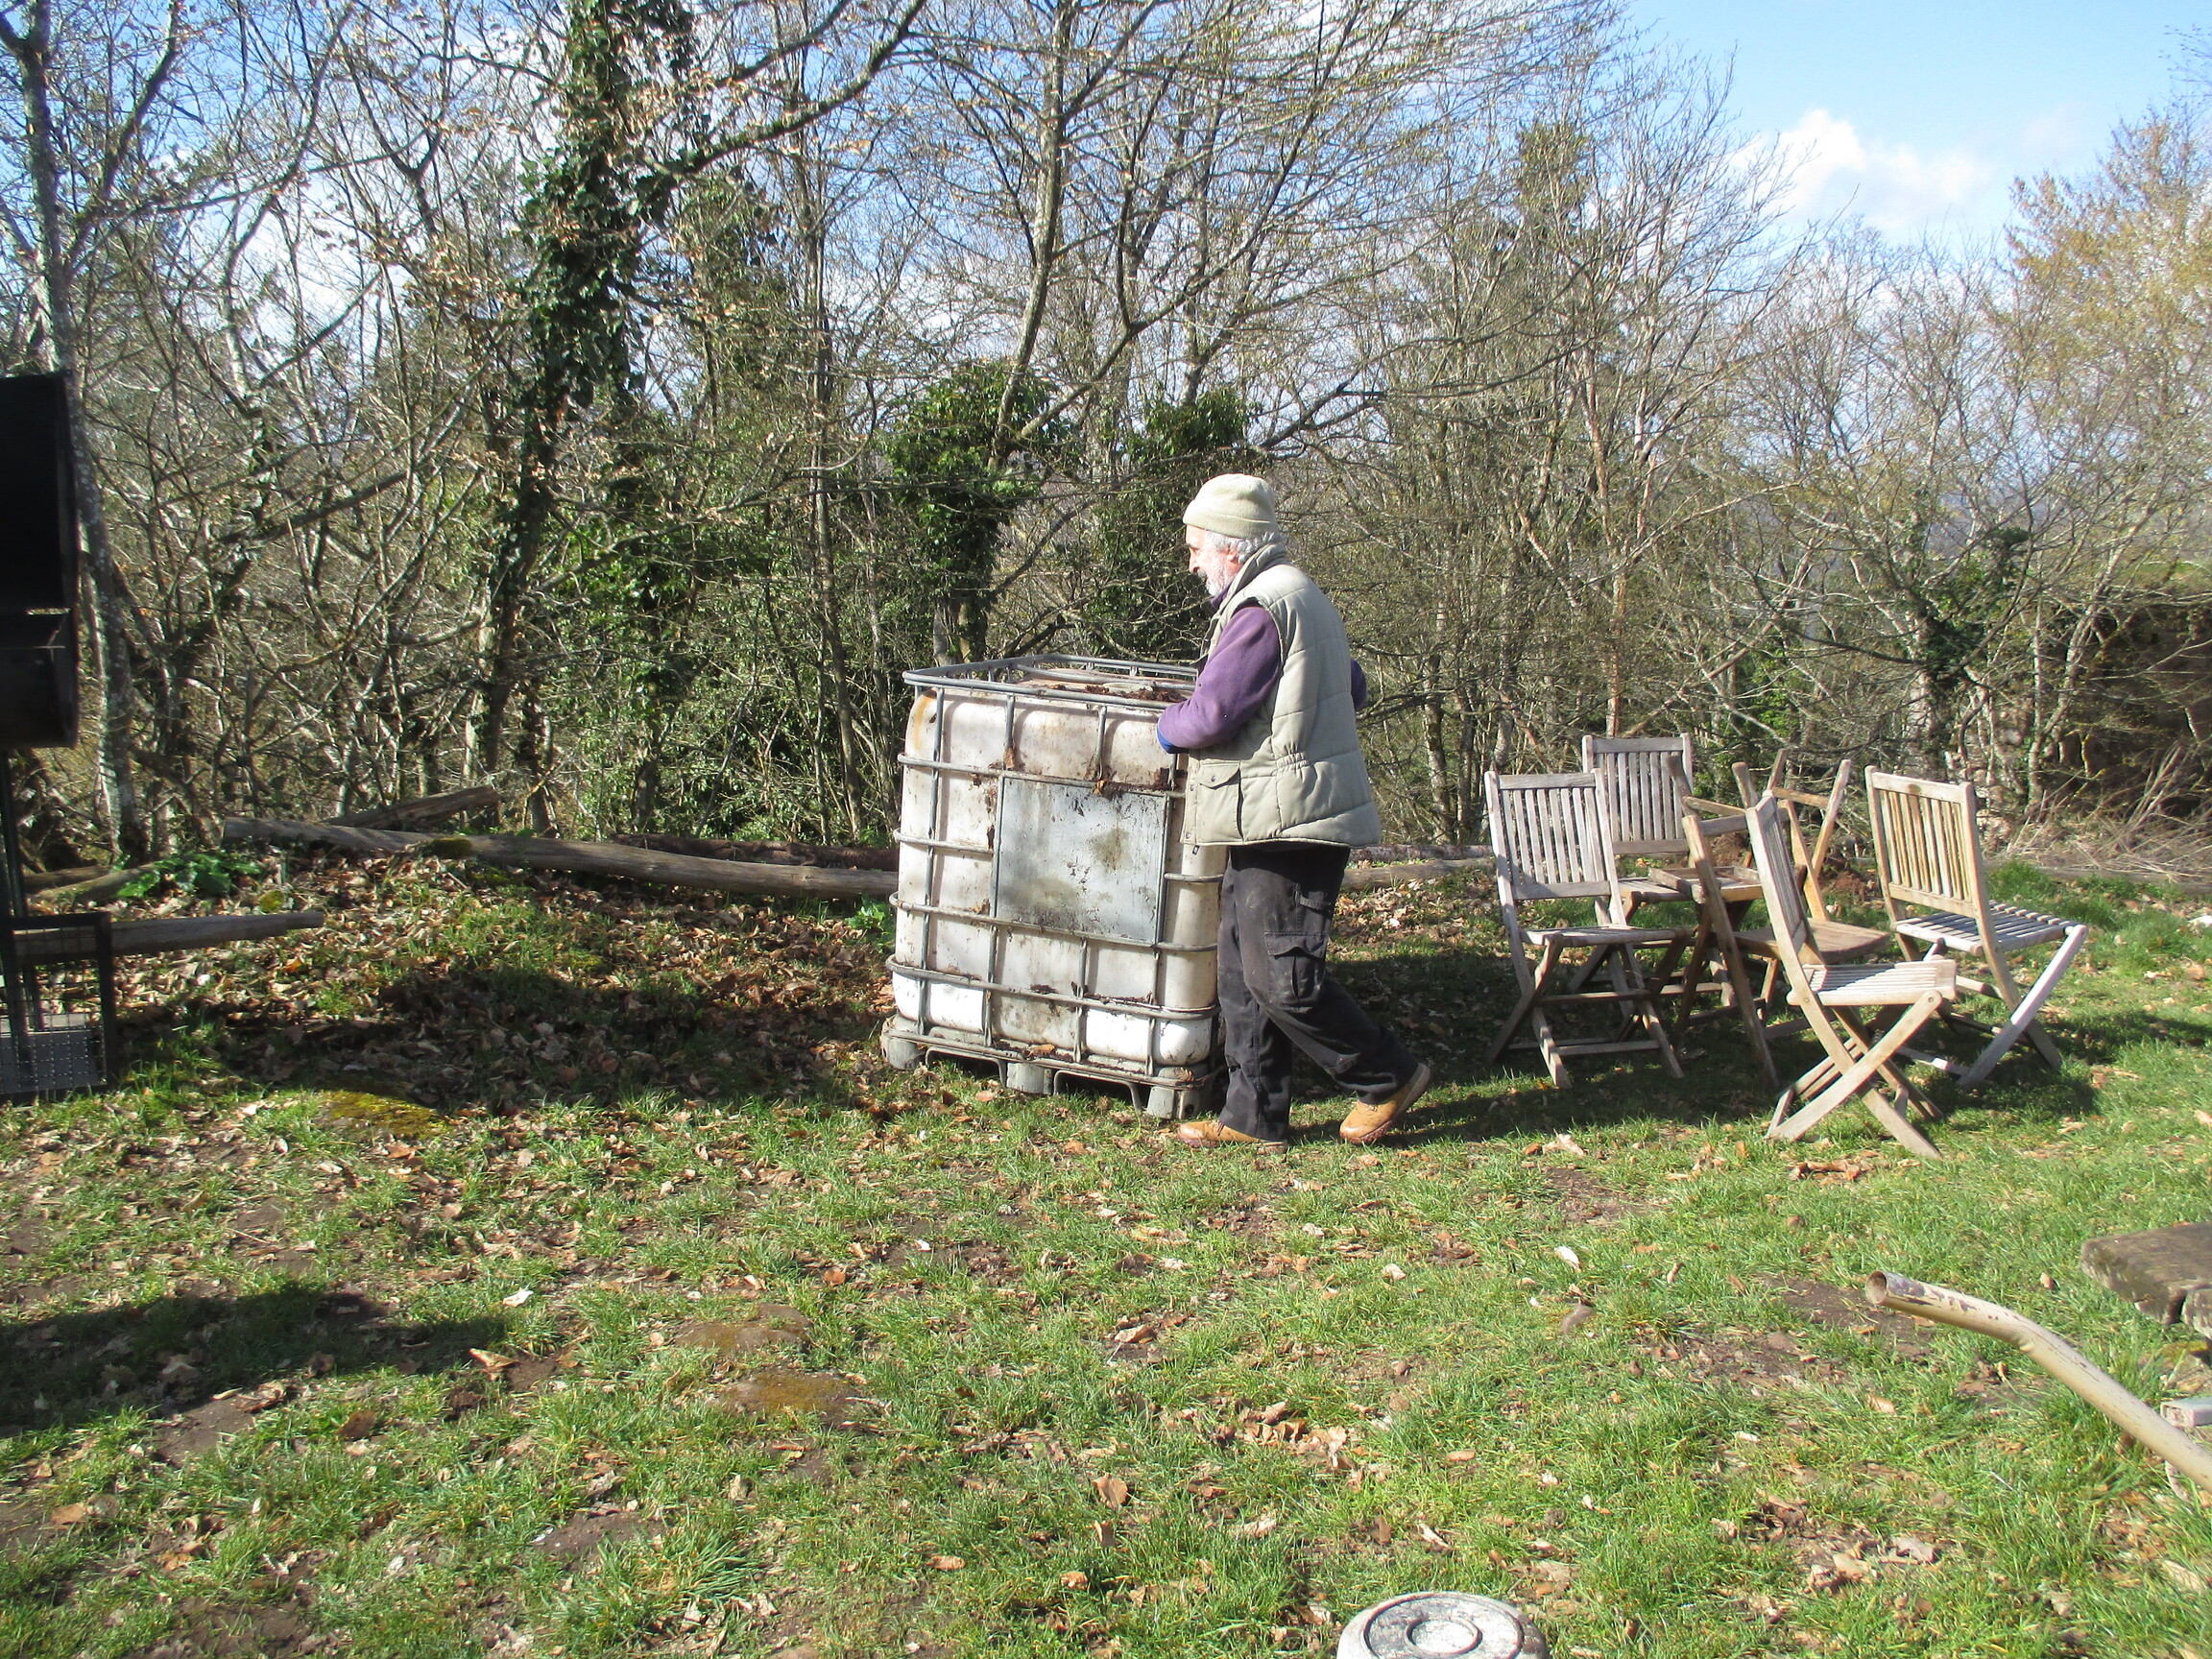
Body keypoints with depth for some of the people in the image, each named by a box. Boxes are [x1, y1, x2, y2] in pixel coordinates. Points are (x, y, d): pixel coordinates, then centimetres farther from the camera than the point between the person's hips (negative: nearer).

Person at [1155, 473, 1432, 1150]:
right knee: (1243, 969, 11)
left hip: (1289, 822, -11)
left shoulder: (1262, 607, -16)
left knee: (1280, 976, -5)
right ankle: (1254, 1114, 17)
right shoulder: (1303, 597, 19)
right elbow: (1354, 689, 29)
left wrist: (1164, 724, 0)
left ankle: (1387, 1077, 11)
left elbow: (1209, 715, -20)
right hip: (1278, 823, 11)